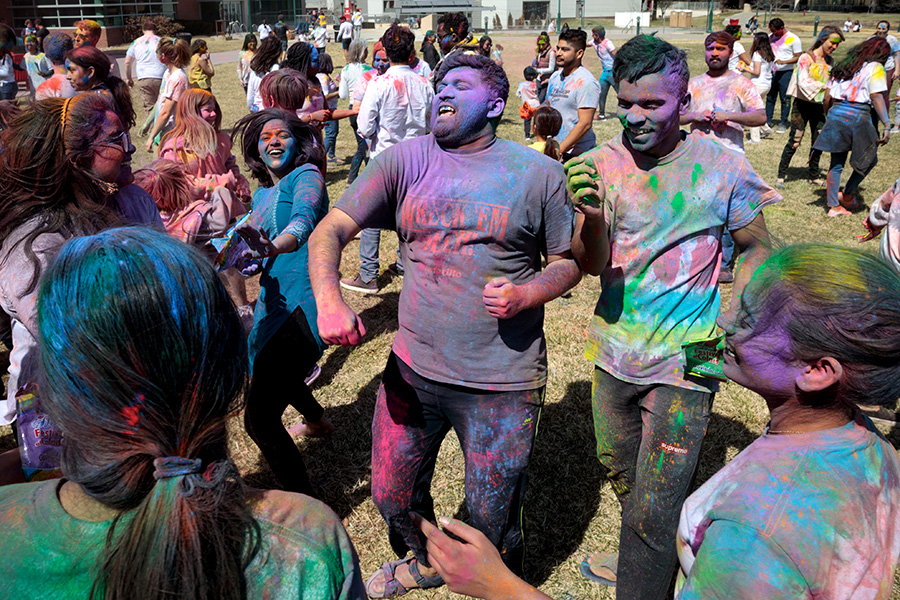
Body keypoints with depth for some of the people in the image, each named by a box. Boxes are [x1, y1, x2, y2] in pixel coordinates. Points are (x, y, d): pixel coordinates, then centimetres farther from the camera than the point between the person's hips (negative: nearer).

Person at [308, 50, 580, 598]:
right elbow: (330, 230, -5)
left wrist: (524, 295, -17)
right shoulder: (405, 160, 1)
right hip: (412, 368, 3)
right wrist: (329, 301, -24)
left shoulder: (538, 172, -2)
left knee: (494, 522, 12)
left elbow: (567, 262, 4)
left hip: (503, 383, -2)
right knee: (393, 497, 20)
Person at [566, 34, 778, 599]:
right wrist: (591, 214, -32)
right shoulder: (603, 164, -6)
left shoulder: (723, 166, -12)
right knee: (620, 471, 24)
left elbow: (756, 248, 1)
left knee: (653, 514, -3)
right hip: (615, 351, 4)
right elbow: (592, 266, -12)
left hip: (685, 361, -4)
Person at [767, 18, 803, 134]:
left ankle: (783, 123, 6)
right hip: (772, 72, 5)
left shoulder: (793, 39, -7)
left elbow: (798, 58, -8)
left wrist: (783, 62, -20)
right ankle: (768, 121, 13)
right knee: (770, 97, 6)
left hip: (786, 72, -5)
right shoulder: (771, 37, 8)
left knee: (785, 98, 0)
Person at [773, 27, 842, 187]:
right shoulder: (806, 58, -9)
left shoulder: (829, 61, 10)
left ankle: (814, 175, 21)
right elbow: (803, 83, -19)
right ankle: (781, 175, 0)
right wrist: (823, 86, -25)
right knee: (795, 141, -9)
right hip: (802, 104, -6)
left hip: (819, 106, 6)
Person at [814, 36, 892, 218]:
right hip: (858, 116, -6)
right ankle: (848, 195, 24)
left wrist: (827, 115, 27)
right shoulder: (874, 68, -1)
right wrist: (887, 125, -12)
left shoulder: (843, 65, 18)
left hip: (835, 114, 6)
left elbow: (827, 96, 15)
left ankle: (834, 206, 12)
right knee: (868, 159, 17)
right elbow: (876, 97, -11)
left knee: (837, 163, 11)